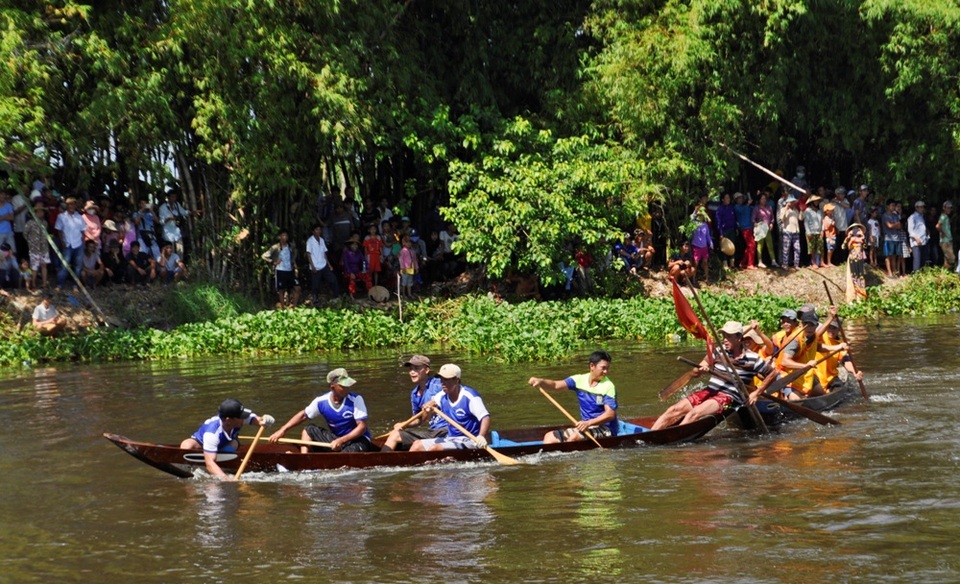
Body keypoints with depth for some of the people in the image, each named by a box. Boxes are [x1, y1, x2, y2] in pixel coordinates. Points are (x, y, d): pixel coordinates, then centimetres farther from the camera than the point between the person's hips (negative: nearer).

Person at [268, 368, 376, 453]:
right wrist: (282, 430, 1)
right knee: (309, 430, -1)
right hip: (337, 439, 5)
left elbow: (362, 427, -18)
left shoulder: (356, 400, -16)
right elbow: (303, 415, 8)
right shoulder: (321, 402, -5)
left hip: (358, 440, -5)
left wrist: (342, 441, -28)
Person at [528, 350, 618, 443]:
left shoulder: (608, 386, -12)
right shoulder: (580, 380, 2)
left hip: (605, 429, -7)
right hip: (586, 426, 7)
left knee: (575, 436, -32)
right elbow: (556, 385, -8)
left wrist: (589, 423, -32)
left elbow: (610, 414, -19)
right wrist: (541, 381, -29)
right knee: (549, 437, 0)